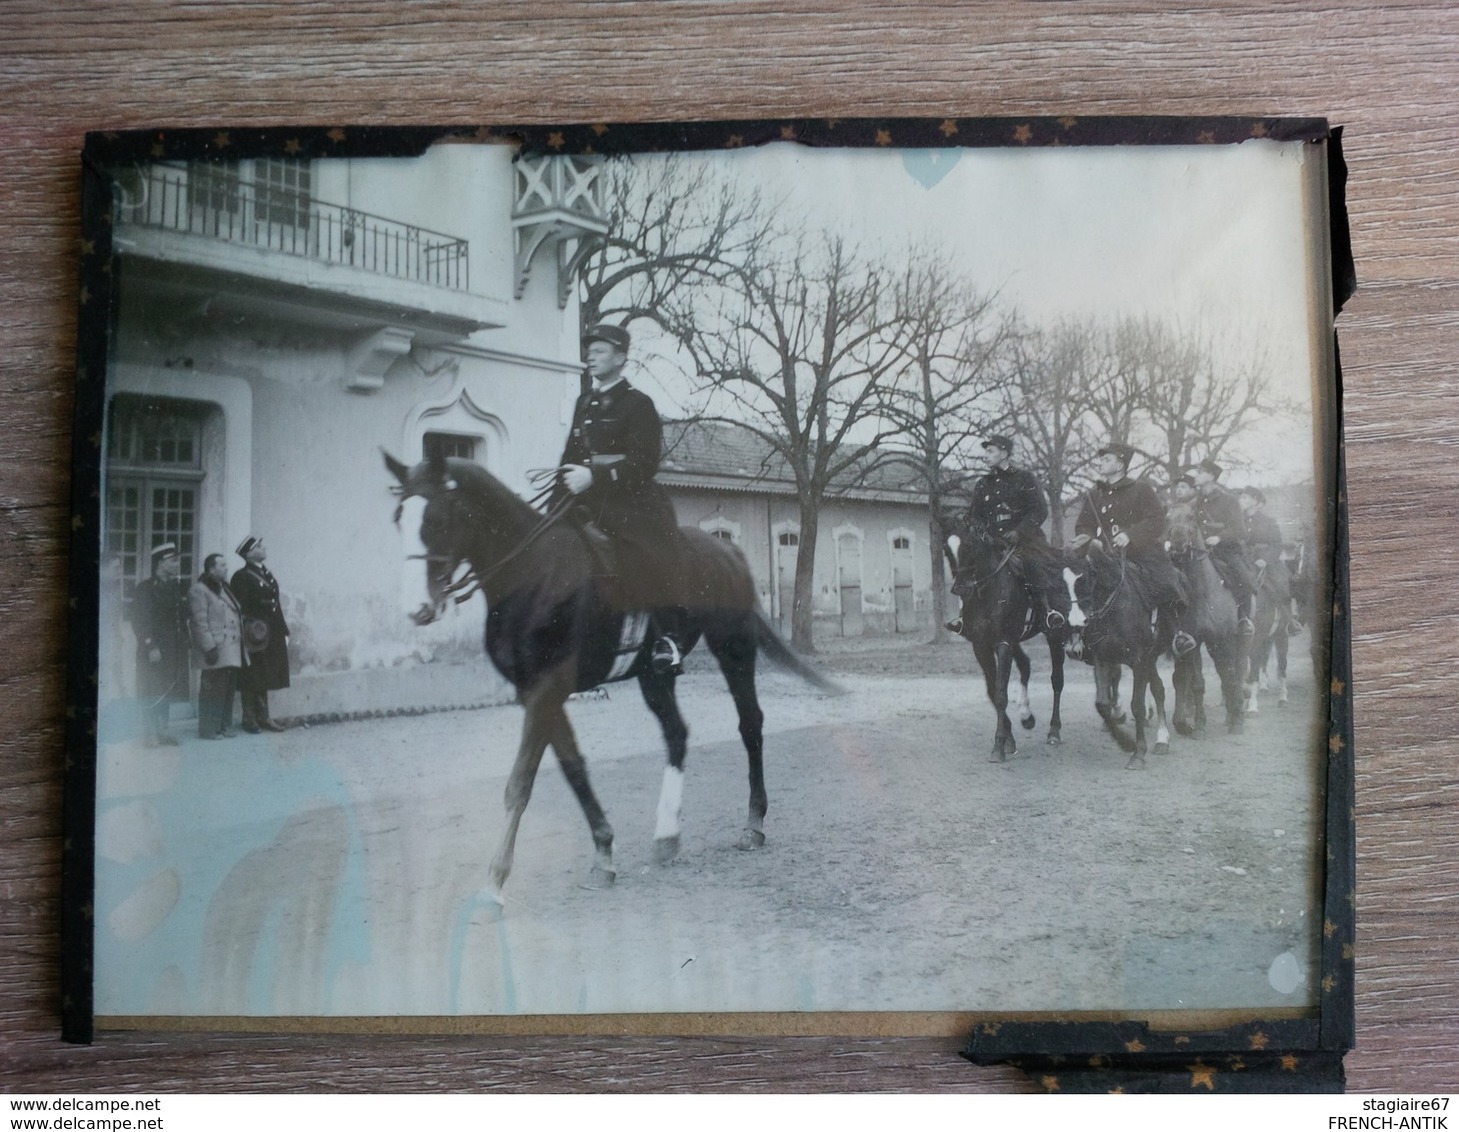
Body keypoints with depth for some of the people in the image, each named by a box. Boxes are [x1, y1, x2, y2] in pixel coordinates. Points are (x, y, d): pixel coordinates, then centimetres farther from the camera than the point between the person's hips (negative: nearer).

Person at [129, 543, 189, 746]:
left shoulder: (179, 589, 14)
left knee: (169, 692, 10)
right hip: (154, 652, -7)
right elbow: (139, 621, -12)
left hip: (175, 652, 7)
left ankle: (162, 731, 17)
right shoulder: (145, 588, -7)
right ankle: (151, 733, 2)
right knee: (153, 694, -4)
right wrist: (151, 647, -18)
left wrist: (185, 644, 11)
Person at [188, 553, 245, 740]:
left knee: (228, 689, 11)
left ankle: (224, 726, 19)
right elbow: (199, 622, -14)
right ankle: (209, 729, 1)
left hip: (231, 651, 9)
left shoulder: (224, 588, 21)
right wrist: (209, 647, -21)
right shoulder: (199, 590, -8)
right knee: (213, 690, -6)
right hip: (216, 651, -9)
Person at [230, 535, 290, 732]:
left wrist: (284, 631, 13)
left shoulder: (267, 574, 14)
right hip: (255, 636, -8)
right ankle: (249, 720, 9)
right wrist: (247, 634, -21)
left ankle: (263, 718, 21)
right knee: (252, 679, 0)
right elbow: (240, 609, -15)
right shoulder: (241, 577, -10)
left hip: (272, 636, 8)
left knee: (264, 679, 13)